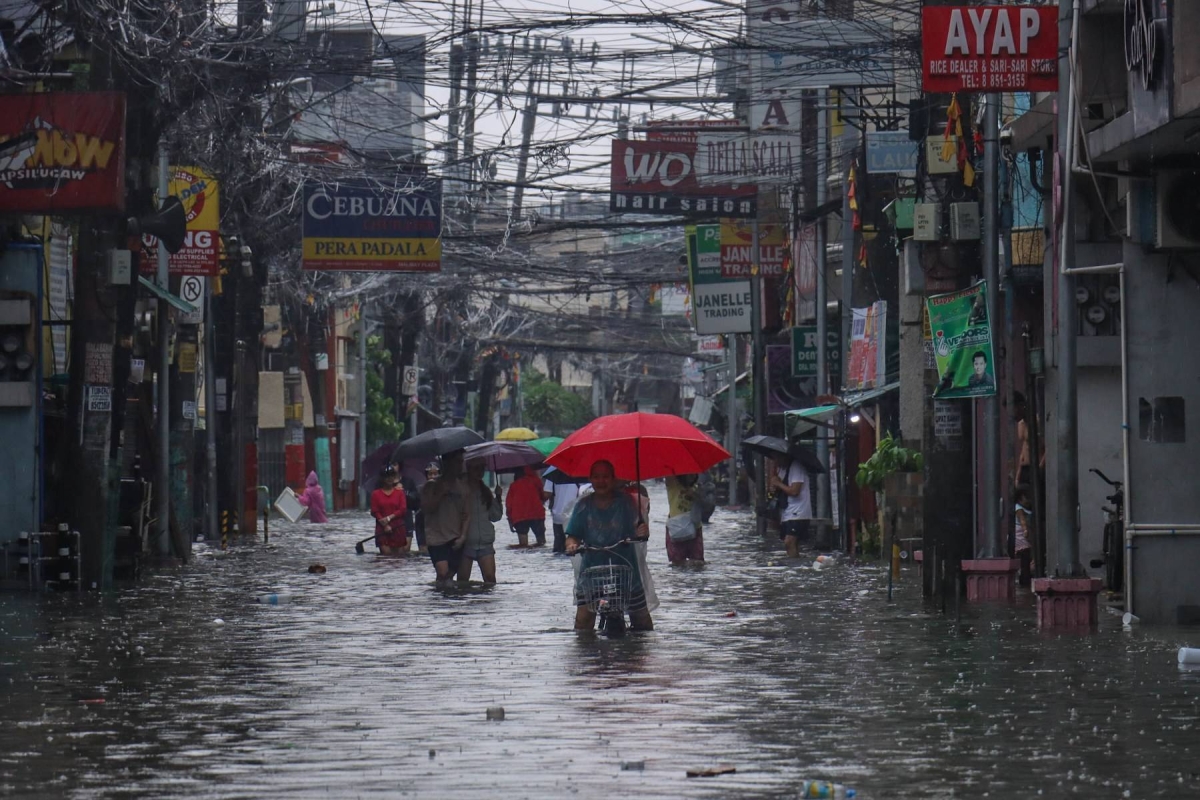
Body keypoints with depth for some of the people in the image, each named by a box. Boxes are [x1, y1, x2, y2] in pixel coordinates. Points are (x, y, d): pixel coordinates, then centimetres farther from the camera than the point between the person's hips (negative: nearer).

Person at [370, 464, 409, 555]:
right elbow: (374, 512, 0)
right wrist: (385, 525, -11)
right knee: (386, 552, -10)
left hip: (398, 528, 0)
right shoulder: (376, 494, 6)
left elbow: (403, 510, -3)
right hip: (382, 528, 0)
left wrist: (389, 518, -14)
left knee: (399, 553, 0)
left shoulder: (400, 492, 7)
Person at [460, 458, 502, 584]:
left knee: (490, 578, -8)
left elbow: (495, 516, 14)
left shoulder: (485, 491, 16)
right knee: (463, 579, -1)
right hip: (466, 542, -4)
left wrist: (497, 498, 3)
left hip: (485, 542, 4)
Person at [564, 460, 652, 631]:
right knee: (583, 619, -14)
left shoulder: (626, 502, -3)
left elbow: (634, 532, -10)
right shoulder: (583, 505, 1)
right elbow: (573, 535, 1)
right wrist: (572, 545, -23)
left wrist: (642, 532, -34)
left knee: (641, 618, 1)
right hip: (591, 568, 1)